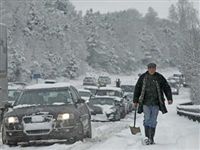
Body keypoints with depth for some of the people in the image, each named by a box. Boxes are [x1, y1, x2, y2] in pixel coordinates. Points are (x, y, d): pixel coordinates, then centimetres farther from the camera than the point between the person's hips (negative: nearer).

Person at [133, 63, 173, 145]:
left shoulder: (159, 78, 4)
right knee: (147, 119, -14)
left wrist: (169, 98, -4)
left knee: (153, 121, 3)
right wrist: (135, 101, 10)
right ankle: (147, 137, -16)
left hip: (156, 103, 1)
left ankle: (151, 139, 10)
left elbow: (167, 88, 7)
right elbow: (137, 89, 11)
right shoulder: (143, 77, 4)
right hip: (146, 102, -1)